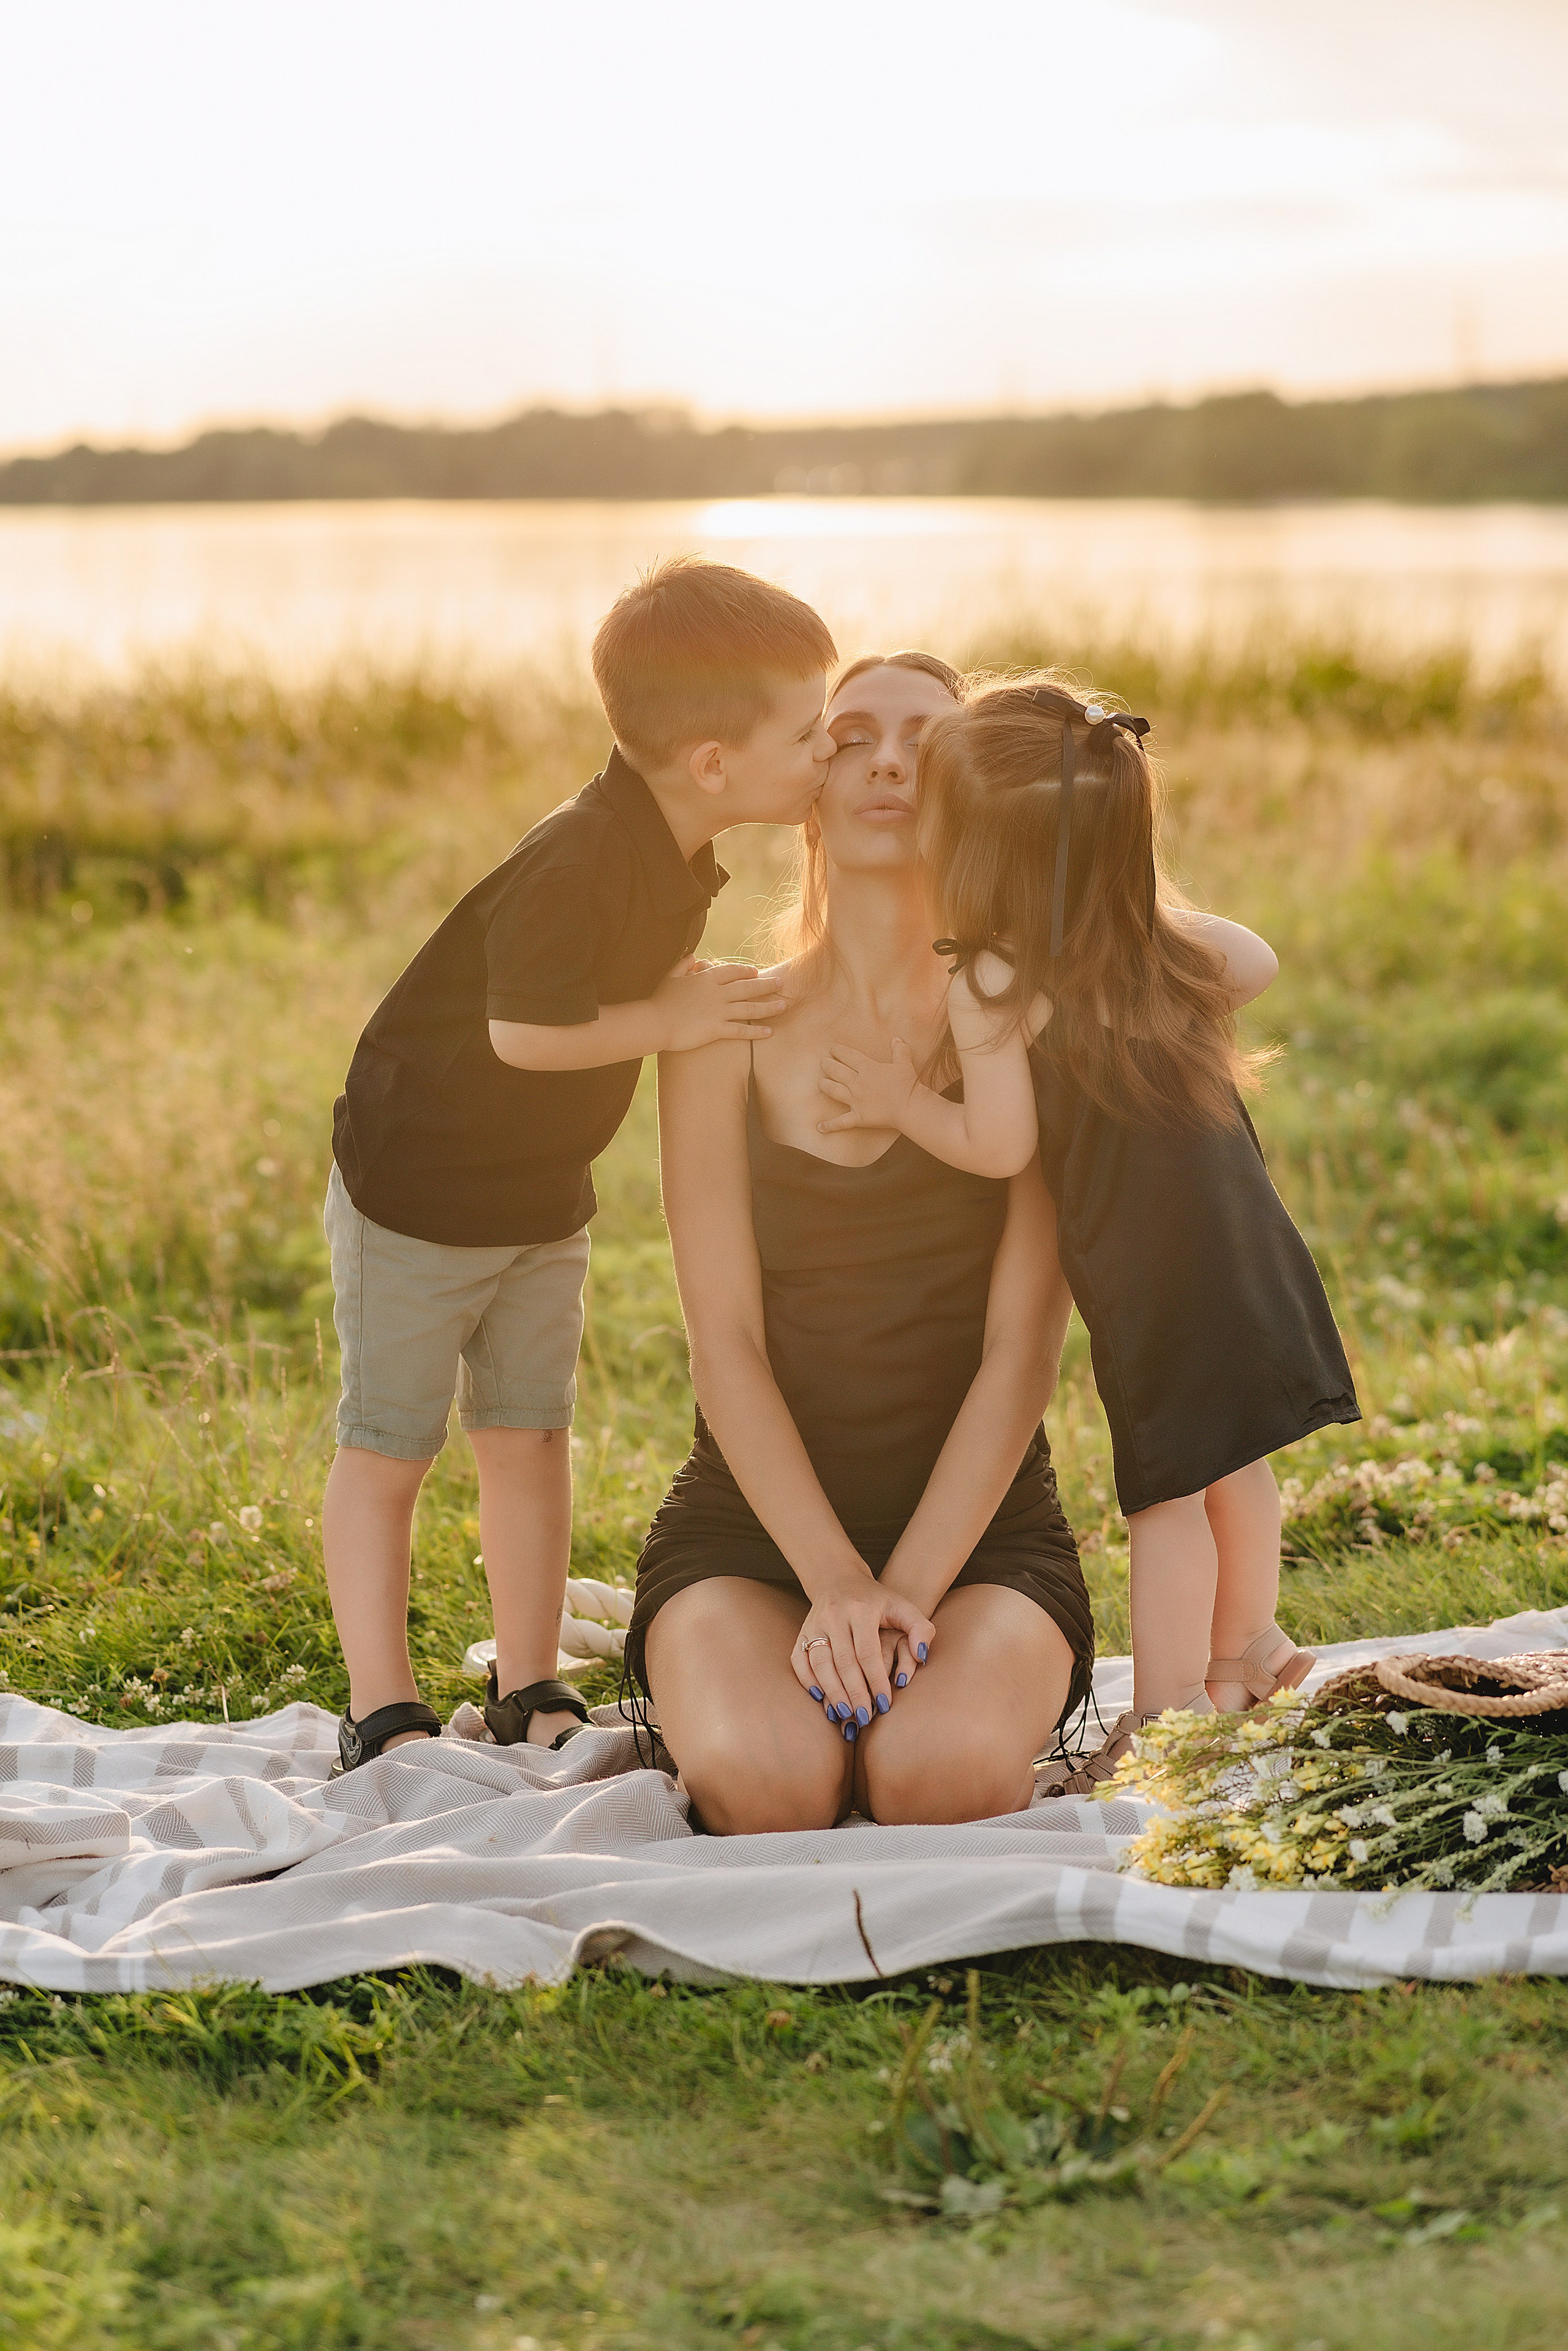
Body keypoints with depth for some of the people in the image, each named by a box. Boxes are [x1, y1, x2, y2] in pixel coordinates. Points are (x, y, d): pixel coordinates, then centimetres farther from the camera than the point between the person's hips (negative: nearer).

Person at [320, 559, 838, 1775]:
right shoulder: (579, 864, -32)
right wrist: (672, 1019, -22)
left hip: (543, 1198, 8)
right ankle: (385, 1713, 10)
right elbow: (524, 1031, -30)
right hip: (416, 1192, -8)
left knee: (529, 1439, 11)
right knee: (388, 1449, 4)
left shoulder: (678, 856, -2)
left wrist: (701, 991, -5)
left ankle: (529, 1691, 20)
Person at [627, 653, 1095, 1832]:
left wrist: (907, 1589, -17)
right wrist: (833, 1581, -18)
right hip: (753, 1523, 0)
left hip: (978, 1528, 0)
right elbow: (726, 1343, -6)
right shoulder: (728, 1029, 0)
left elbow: (1021, 1353, -7)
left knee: (942, 1777, -31)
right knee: (765, 1783, -30)